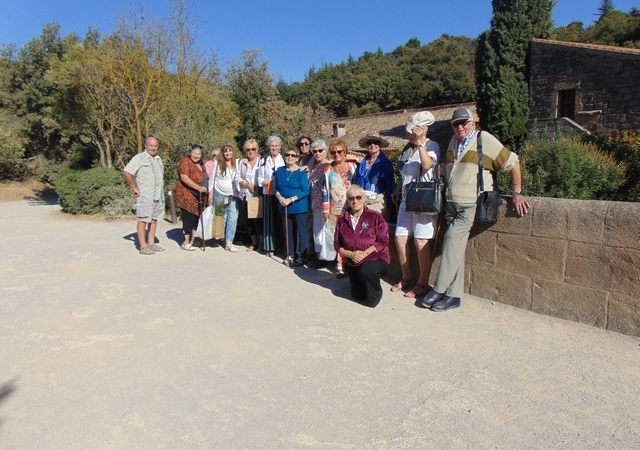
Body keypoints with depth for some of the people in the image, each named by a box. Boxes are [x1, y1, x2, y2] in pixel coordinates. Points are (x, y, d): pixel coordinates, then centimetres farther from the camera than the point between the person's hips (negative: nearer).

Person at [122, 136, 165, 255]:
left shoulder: (158, 159, 17)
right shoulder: (139, 158, -6)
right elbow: (126, 172, -14)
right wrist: (135, 188, -13)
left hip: (158, 195, 7)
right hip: (145, 196, -7)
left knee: (154, 219, 9)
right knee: (143, 220, -4)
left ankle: (151, 243, 16)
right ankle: (143, 246, -1)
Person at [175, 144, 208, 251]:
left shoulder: (200, 164, 18)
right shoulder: (185, 161, -9)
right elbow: (184, 177, -21)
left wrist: (205, 190, 19)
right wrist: (198, 187, -25)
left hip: (199, 196, 8)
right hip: (187, 195, -8)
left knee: (196, 217, 8)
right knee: (189, 217, -7)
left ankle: (192, 240, 17)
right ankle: (186, 242, 1)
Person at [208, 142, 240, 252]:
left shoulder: (236, 163, 2)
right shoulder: (217, 163, -2)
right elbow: (212, 179, 2)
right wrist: (210, 195, 0)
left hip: (233, 195, 1)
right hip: (220, 195, -1)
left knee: (233, 219, -8)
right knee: (222, 219, 9)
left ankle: (229, 243, -8)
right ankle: (225, 240, 24)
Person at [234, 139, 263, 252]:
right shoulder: (241, 163, 11)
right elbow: (237, 178, 6)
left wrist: (259, 186, -18)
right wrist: (247, 184, -10)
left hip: (259, 196, -4)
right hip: (246, 196, 4)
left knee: (259, 220, -6)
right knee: (249, 221, 10)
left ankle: (261, 243, 9)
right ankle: (254, 242, 25)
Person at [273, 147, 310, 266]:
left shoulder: (302, 173, -8)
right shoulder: (279, 171, 7)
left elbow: (306, 191, -14)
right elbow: (275, 187, 8)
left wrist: (291, 199, -20)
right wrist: (280, 197, -12)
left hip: (299, 207, -5)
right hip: (285, 207, 5)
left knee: (300, 231, 1)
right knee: (288, 231, 12)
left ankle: (301, 257, 10)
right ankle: (290, 255, 24)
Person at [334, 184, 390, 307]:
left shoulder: (375, 216, -11)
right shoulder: (342, 220, -1)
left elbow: (383, 241, -15)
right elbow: (337, 244, 0)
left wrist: (365, 253, -26)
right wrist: (351, 254, -19)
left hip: (377, 259, -4)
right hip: (354, 263, 5)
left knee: (366, 270, -37)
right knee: (358, 295, 8)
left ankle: (375, 294, -7)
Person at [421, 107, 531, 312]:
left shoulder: (485, 140, -5)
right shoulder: (454, 141, 15)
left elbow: (513, 163, -3)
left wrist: (517, 193, -5)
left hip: (471, 205, -6)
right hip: (451, 203, 7)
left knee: (452, 239, -18)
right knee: (455, 246, 4)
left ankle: (439, 290, -10)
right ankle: (454, 295, 7)